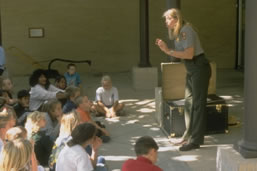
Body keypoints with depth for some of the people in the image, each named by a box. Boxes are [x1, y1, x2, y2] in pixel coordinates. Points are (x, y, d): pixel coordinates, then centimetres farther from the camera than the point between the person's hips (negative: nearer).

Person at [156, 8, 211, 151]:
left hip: (200, 68, -10)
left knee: (198, 103, -5)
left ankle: (196, 140, 0)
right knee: (189, 102, 16)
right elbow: (182, 54, 6)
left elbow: (189, 54, -23)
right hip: (191, 69, 10)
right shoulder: (177, 33, 11)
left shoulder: (186, 30, -17)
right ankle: (189, 135, 28)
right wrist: (165, 48, -4)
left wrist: (168, 51, -21)